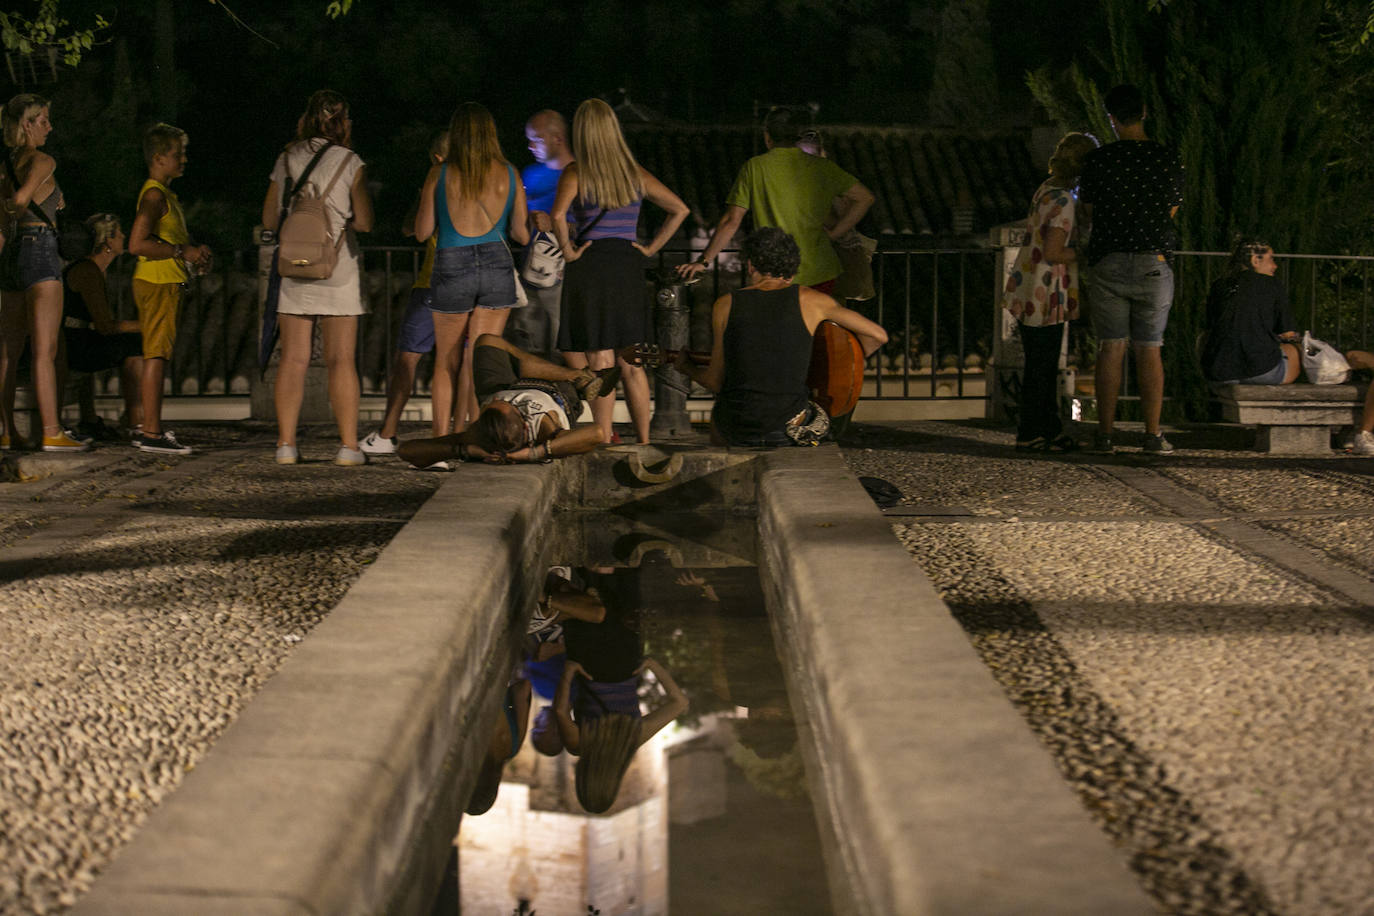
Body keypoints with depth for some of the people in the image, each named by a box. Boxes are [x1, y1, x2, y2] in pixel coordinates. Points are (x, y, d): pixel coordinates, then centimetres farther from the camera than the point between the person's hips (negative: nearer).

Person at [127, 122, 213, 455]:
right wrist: (182, 252, -18)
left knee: (157, 355, 12)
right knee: (157, 354, -11)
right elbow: (137, 244, -22)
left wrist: (193, 254, 12)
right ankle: (151, 432, -13)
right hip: (157, 282, -10)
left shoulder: (164, 194, 20)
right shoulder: (154, 194, -12)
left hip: (165, 283, 10)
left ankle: (149, 428, 17)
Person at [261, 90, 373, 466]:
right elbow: (364, 221, -5)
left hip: (292, 268, 3)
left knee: (293, 359, 4)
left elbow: (270, 219, 10)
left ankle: (286, 443, 3)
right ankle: (348, 445, -2)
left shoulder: (287, 160, 6)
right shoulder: (350, 163, -3)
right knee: (341, 360, -1)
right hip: (336, 269, -3)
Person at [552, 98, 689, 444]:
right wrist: (651, 248, 8)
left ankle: (605, 443, -1)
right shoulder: (636, 174, 8)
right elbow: (680, 209, 8)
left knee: (600, 364, -2)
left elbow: (558, 214, -22)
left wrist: (567, 250, -9)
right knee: (632, 364, 10)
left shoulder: (576, 173, -5)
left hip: (590, 267, -4)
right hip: (629, 264, 4)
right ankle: (644, 442, 13)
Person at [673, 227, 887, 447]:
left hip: (737, 429, 1)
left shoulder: (725, 304, 1)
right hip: (791, 427, -1)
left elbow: (715, 381, 7)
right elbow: (878, 335, 4)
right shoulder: (808, 300, 0)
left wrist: (686, 367, 29)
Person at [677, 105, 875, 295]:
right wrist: (835, 233, 6)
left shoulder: (755, 167, -2)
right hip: (820, 275, 2)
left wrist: (704, 260, 3)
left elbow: (731, 221, -4)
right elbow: (865, 197, 2)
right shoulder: (821, 167, 4)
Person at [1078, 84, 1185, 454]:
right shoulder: (1168, 159, -1)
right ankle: (1153, 435, 3)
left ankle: (1105, 434, 1)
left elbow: (1086, 215, 7)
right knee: (1149, 350, 6)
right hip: (1154, 263, 1)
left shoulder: (1098, 160, -4)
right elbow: (1171, 211, 10)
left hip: (1108, 263, -1)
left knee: (1111, 348, 3)